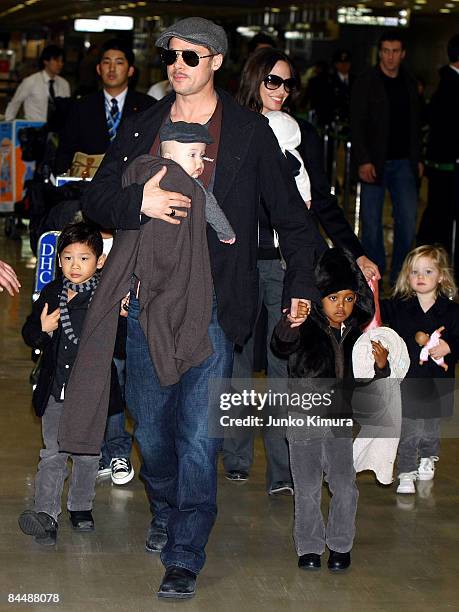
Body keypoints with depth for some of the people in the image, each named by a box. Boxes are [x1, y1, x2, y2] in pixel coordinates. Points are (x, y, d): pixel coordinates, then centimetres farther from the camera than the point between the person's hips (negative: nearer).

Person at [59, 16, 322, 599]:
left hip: (212, 307, -3)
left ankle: (184, 557, 4)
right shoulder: (141, 127, 10)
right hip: (145, 299, 3)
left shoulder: (249, 132, 2)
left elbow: (290, 213, 10)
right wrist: (139, 201, -14)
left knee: (198, 435, -5)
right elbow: (96, 198, 7)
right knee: (150, 425, 12)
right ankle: (164, 509, 39)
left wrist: (301, 283, 9)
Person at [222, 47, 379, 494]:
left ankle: (283, 472, -1)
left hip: (289, 262, 0)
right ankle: (236, 458, 16)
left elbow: (322, 202, 10)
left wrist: (357, 254, 4)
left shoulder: (303, 134, 9)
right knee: (237, 359, 4)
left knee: (285, 365, -3)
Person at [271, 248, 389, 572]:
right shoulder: (305, 330, -9)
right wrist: (289, 325, -53)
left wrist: (381, 366, -14)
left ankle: (341, 545, 18)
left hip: (341, 423, 3)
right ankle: (309, 546, 19)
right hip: (304, 421, -2)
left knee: (345, 487, -1)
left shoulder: (358, 336, 3)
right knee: (308, 489, 3)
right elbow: (282, 345, -31)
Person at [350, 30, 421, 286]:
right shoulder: (366, 82, -3)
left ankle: (399, 275, 9)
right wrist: (363, 161, -14)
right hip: (375, 163, -3)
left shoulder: (410, 83, 10)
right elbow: (357, 125, -6)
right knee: (372, 222, 3)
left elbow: (415, 124, 16)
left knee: (408, 220, -2)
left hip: (404, 163, 3)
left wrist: (418, 159, 9)